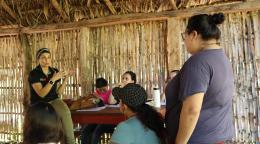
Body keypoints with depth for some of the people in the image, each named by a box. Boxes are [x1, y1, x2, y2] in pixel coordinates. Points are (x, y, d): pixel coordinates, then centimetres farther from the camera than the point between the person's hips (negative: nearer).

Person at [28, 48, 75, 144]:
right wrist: (53, 79, -28)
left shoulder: (55, 71, 4)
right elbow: (42, 94, -21)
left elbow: (58, 92, 5)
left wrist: (65, 79, -8)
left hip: (54, 101, 3)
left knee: (66, 112, -29)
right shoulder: (34, 74, -11)